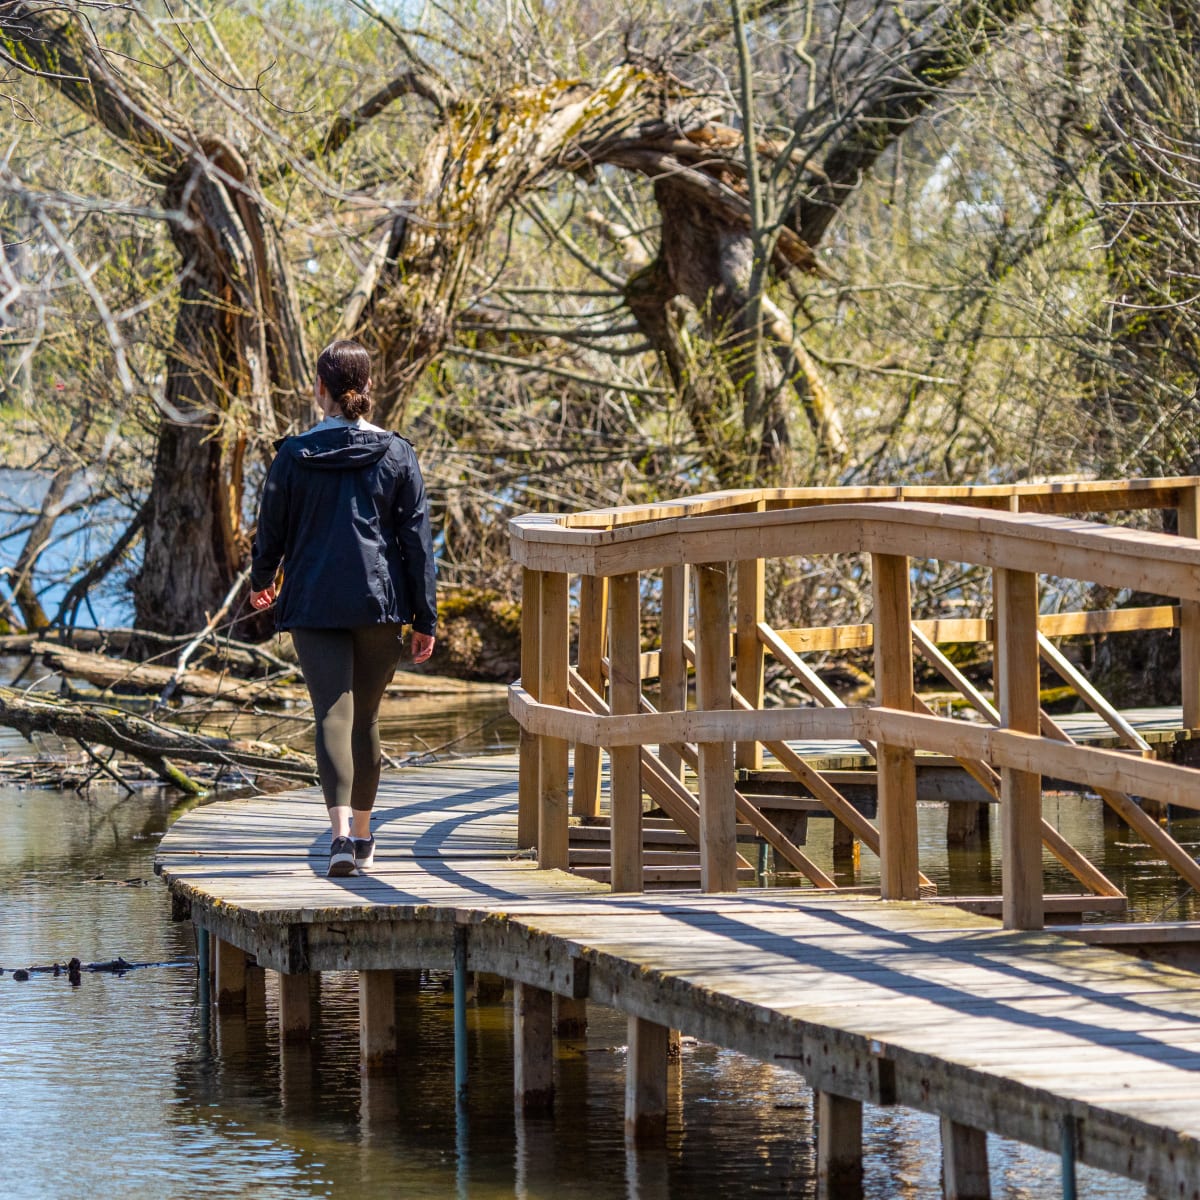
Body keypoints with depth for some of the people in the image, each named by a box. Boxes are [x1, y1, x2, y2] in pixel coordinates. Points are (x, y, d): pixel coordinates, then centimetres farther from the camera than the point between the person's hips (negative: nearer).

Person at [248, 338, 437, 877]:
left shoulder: (295, 455, -2)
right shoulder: (396, 454, 0)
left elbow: (272, 529, 6)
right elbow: (417, 539, 0)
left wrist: (261, 583, 26)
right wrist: (426, 618, 5)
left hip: (313, 603, -1)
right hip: (380, 601, 2)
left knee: (333, 716, -7)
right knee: (366, 716, 15)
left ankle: (341, 828, -26)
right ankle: (361, 834, 25)